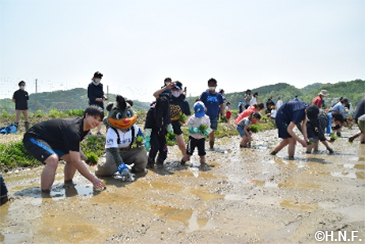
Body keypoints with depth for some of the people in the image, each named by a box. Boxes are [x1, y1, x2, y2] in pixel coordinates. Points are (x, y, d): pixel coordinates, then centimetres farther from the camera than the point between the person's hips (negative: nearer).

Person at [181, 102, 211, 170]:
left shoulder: (206, 118, -2)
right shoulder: (192, 118, -9)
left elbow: (208, 128, 4)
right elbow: (190, 129, -9)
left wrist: (205, 132, -18)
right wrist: (196, 130, -28)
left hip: (201, 139, 2)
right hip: (192, 138, -2)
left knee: (202, 153, 4)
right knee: (189, 152, 5)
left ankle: (203, 164, 17)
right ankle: (183, 161, 27)